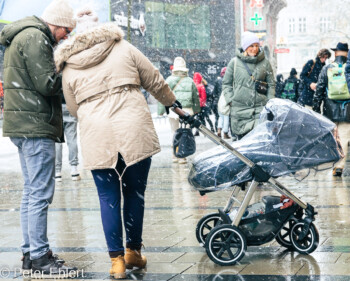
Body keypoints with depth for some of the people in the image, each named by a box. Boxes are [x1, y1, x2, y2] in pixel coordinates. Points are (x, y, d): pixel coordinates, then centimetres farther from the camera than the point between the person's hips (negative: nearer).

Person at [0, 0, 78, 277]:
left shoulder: (23, 37, 21)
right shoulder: (35, 37, -12)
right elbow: (48, 84, -18)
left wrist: (60, 75, 5)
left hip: (24, 126, 11)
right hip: (35, 125, -11)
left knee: (32, 192, 13)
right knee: (40, 192, -8)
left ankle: (30, 253, 18)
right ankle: (40, 256, -6)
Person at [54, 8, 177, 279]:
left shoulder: (68, 67, 11)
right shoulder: (124, 49, 8)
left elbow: (73, 109, 17)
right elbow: (155, 81, 14)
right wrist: (171, 101, 31)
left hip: (96, 138, 1)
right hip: (134, 132, 0)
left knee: (109, 198, 9)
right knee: (135, 193, 13)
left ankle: (117, 259, 10)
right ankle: (134, 252, 25)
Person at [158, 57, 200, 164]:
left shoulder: (169, 81, 0)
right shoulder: (190, 81, 6)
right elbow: (196, 98, 12)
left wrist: (161, 111, 4)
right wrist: (196, 110, 25)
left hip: (173, 111, 0)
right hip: (187, 111, 0)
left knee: (175, 133, 12)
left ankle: (175, 156, 14)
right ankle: (182, 157, 1)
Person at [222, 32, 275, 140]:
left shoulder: (265, 63, 8)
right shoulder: (235, 62, 6)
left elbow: (271, 84, 13)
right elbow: (226, 83, 11)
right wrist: (231, 101, 1)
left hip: (260, 109, 0)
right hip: (239, 109, 0)